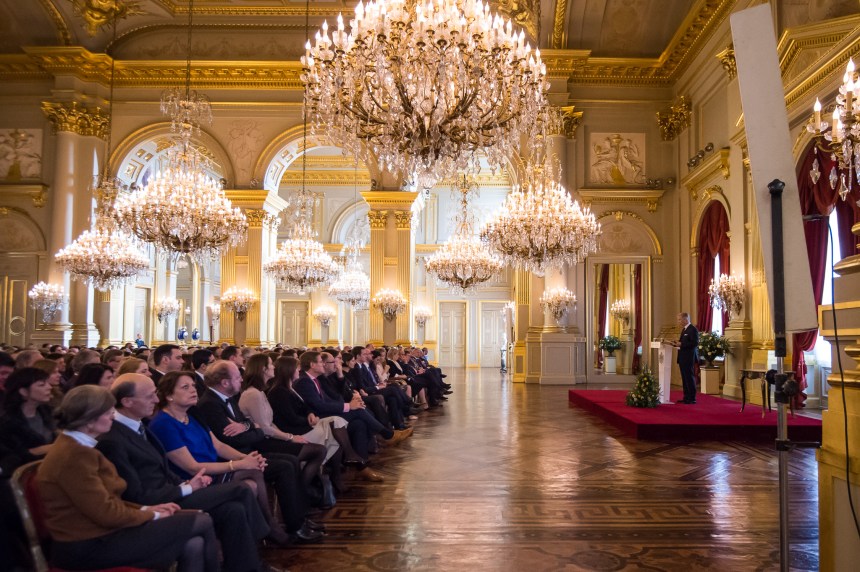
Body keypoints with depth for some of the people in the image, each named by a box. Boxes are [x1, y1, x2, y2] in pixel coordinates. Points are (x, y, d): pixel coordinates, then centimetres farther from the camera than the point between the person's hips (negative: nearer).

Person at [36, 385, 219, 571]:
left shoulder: (75, 446, 13)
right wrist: (152, 516, -7)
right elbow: (106, 512, -21)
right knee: (202, 522, -8)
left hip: (97, 532, 10)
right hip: (89, 545, -10)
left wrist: (144, 509, 3)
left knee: (193, 546, -6)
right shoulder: (75, 455, -21)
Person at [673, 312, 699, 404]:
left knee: (690, 378, -5)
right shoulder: (684, 329, 18)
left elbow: (695, 343, -21)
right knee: (684, 379, 12)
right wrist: (677, 343, 5)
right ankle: (686, 398, 18)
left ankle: (692, 399, 0)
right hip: (683, 358, 10)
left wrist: (681, 344, -22)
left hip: (689, 358, -10)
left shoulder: (693, 329, -13)